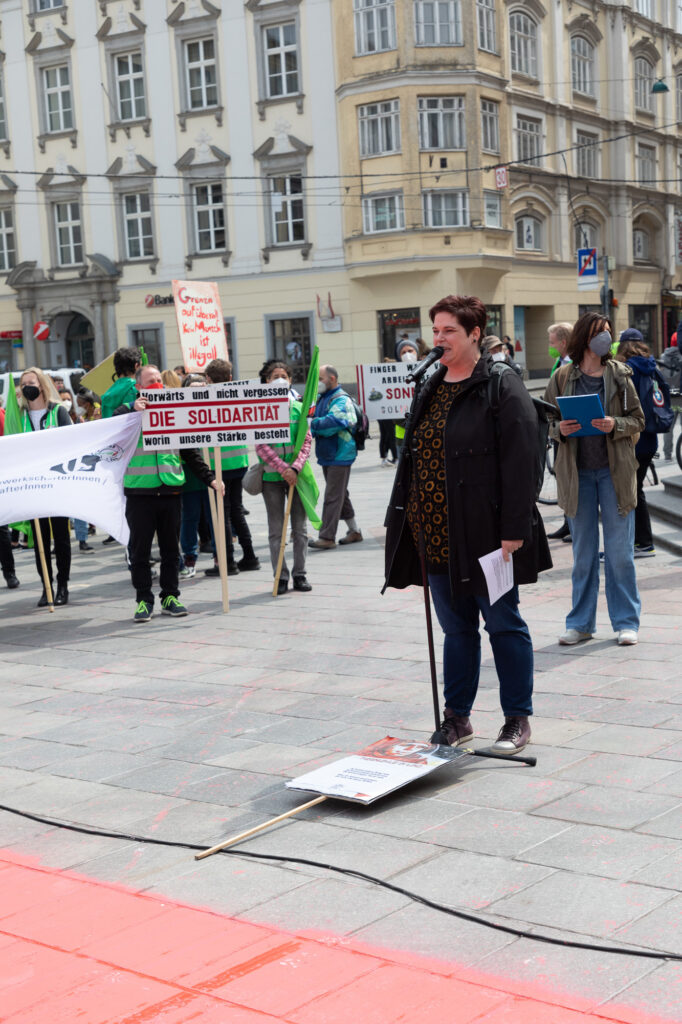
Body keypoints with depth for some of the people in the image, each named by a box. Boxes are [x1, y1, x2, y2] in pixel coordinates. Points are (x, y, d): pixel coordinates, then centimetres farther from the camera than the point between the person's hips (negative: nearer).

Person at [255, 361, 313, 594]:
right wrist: (282, 468, -16)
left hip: (297, 474, 2)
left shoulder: (299, 408, 5)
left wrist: (295, 467, -14)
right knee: (276, 530, 3)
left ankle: (300, 575, 15)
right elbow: (261, 446, -8)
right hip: (272, 476, -2)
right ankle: (281, 577, 9)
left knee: (300, 528, 6)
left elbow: (307, 441, 0)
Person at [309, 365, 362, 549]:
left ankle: (327, 537, -7)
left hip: (340, 456, -10)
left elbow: (333, 422, -30)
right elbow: (314, 419, 14)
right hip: (328, 454, 10)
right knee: (340, 494, 16)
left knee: (333, 496, -8)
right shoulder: (323, 398, 15)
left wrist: (312, 424, -26)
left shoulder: (341, 400, -15)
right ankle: (354, 531, 25)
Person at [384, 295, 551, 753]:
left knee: (503, 624, 3)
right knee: (456, 628, 14)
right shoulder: (430, 389, 14)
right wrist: (406, 518, 13)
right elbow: (413, 455, 18)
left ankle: (518, 719, 14)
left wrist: (513, 530, -20)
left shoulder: (503, 389, -9)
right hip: (436, 535, 7)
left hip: (485, 535, -7)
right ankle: (457, 717, 24)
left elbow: (520, 463, -15)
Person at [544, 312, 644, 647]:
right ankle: (581, 623, 18)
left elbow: (638, 419, 4)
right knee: (583, 553, 9)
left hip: (615, 469, -1)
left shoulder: (620, 374, 2)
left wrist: (615, 425, -15)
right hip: (577, 472, 1)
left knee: (620, 550, 2)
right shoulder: (562, 378, 2)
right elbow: (546, 419, 8)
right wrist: (559, 428, -13)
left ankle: (626, 621, 13)